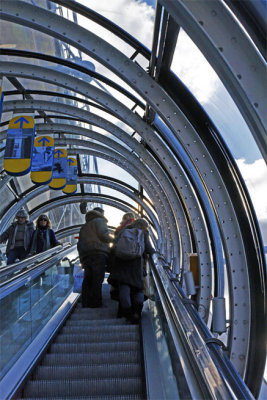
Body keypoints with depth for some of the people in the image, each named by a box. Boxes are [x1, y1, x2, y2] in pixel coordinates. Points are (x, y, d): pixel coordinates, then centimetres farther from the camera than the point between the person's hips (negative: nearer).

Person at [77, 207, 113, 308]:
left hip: (85, 256, 7)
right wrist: (112, 239, 6)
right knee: (97, 280, -9)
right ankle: (96, 304, -12)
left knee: (87, 280, 5)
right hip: (99, 254, -7)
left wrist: (82, 259, 23)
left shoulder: (84, 227, 31)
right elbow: (103, 234, -10)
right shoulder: (99, 221, 9)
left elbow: (79, 244, 25)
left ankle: (86, 303, 1)